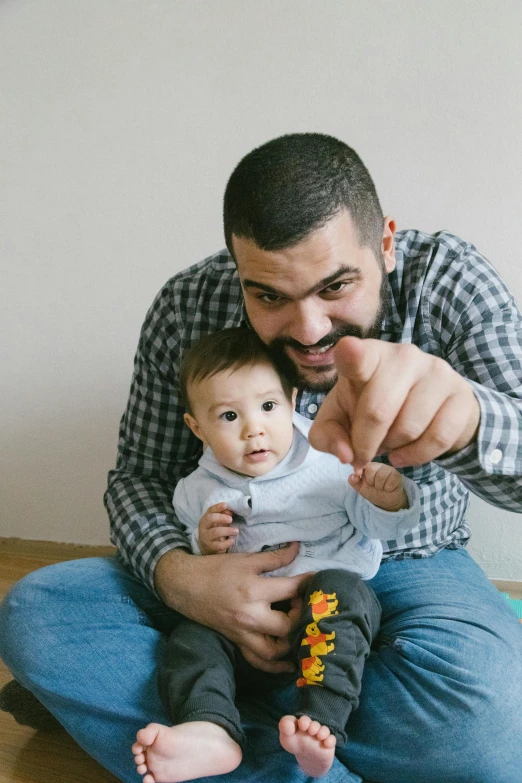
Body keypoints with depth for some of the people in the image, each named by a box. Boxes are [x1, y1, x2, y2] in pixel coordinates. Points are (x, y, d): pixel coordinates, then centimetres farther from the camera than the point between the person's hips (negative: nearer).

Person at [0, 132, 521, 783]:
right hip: (240, 576, 2)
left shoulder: (447, 279, -17)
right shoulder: (188, 307, -12)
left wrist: (462, 417, -55)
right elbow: (139, 475, -3)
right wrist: (177, 575, -25)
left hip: (403, 568, -1)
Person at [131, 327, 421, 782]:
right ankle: (211, 729, -41)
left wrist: (389, 499, -19)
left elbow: (380, 527, 4)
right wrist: (204, 548, -6)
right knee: (192, 632, -19)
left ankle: (322, 723, -42)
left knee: (337, 591, -32)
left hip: (336, 590, -2)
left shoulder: (332, 461, -1)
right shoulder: (198, 492, 7)